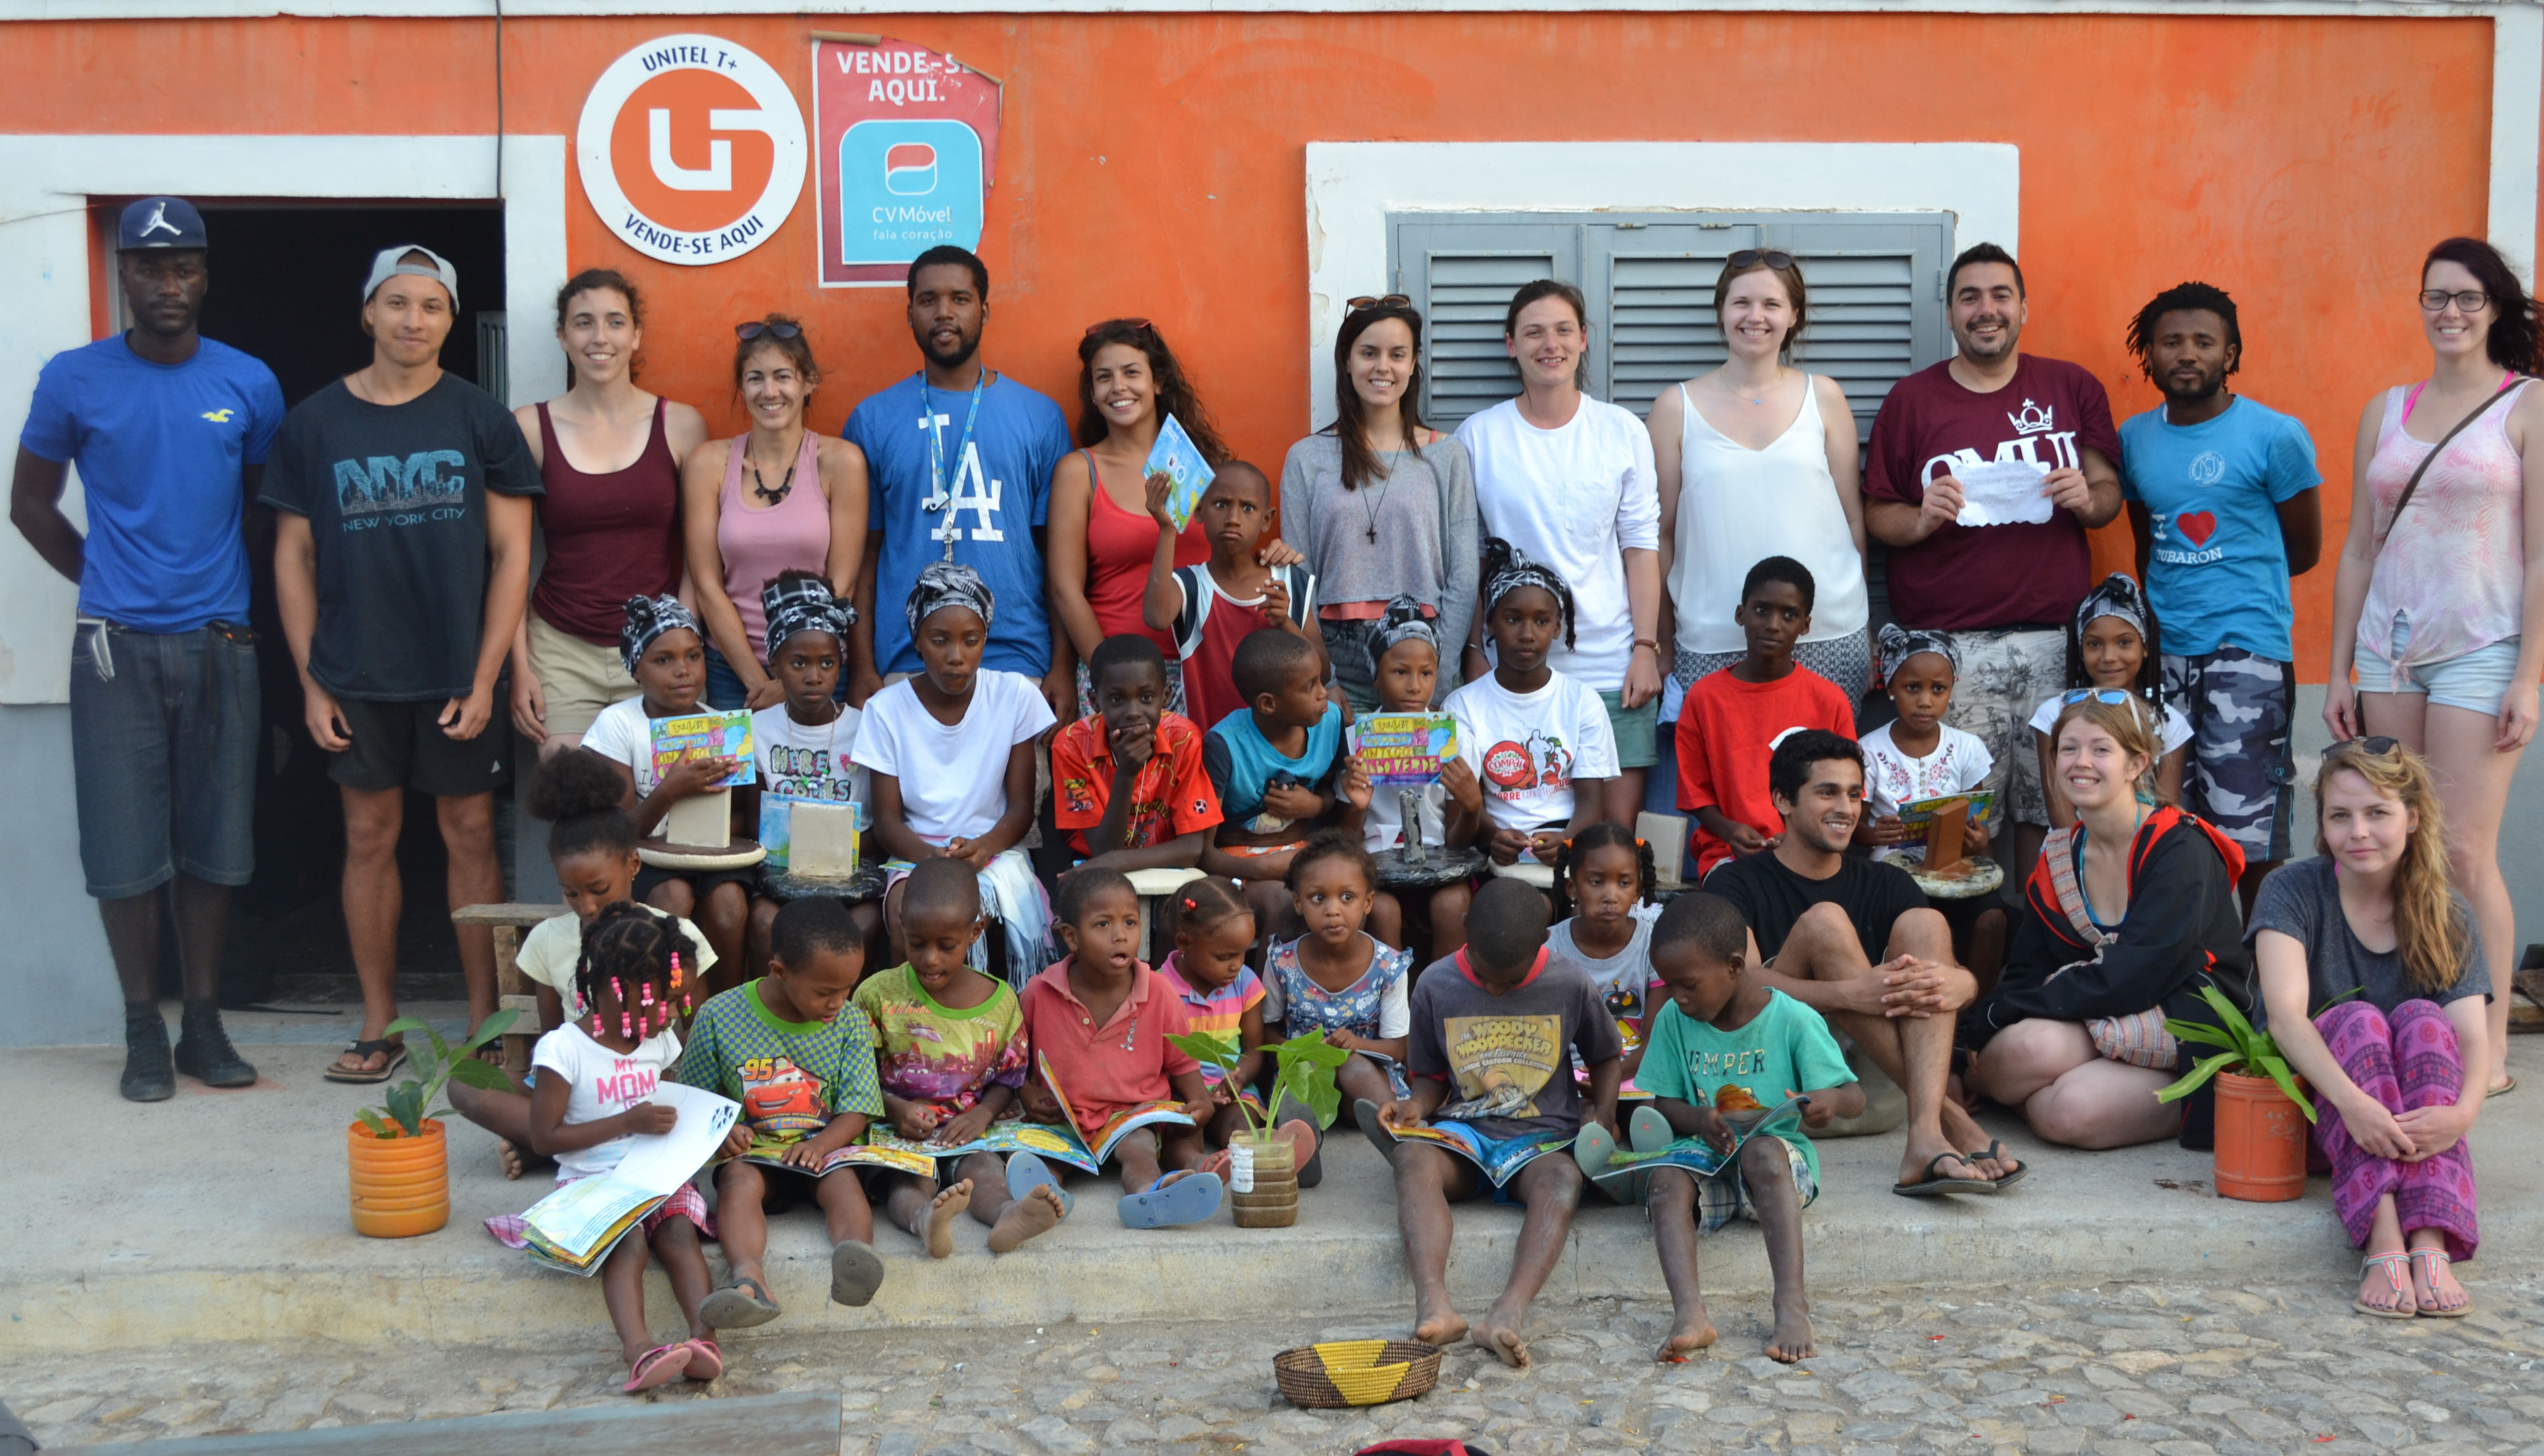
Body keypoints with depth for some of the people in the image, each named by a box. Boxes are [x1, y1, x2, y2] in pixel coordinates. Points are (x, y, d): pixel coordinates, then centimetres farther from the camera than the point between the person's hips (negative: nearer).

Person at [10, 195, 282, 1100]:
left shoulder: (249, 385, 3)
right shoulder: (74, 381, 0)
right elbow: (32, 505, 10)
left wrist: (229, 591, 10)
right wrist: (108, 582, 8)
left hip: (219, 644, 1)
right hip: (116, 649, -1)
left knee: (212, 840, 6)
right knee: (126, 846, 0)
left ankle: (205, 1023, 16)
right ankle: (143, 1030, 11)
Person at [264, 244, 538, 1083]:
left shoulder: (479, 419, 1)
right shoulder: (316, 423, 5)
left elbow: (512, 552, -1)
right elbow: (293, 557, 7)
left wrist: (485, 679, -7)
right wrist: (311, 682, 0)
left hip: (459, 674, -1)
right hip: (356, 678, 1)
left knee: (470, 834, 4)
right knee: (370, 836, 7)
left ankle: (483, 1018, 15)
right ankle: (379, 1025, 18)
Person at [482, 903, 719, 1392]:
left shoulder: (660, 1040, 12)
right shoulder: (564, 1049, -7)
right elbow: (544, 1137, -9)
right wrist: (629, 1122, -13)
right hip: (591, 1181, -5)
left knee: (679, 1231, -27)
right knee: (628, 1243, -33)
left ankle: (704, 1335, -46)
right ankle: (638, 1348, -53)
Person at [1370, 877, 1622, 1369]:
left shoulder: (1568, 987, 0)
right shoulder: (1436, 986, 2)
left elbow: (1604, 1056, 16)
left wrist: (1603, 1116, -2)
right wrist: (1416, 1106, -8)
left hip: (1543, 1135, -1)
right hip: (1463, 1131, 1)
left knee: (1562, 1180, -38)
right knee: (1413, 1157, -35)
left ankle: (1510, 1313, -60)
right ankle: (1433, 1305, -56)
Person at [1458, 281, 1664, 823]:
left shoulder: (1623, 431, 5)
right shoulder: (1478, 436, 3)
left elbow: (1641, 546, 5)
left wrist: (1646, 648, -1)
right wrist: (1476, 652, 3)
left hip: (1611, 664, 0)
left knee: (1619, 824, -1)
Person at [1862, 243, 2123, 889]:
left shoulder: (2074, 387, 12)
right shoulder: (1911, 399, 7)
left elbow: (2110, 491, 15)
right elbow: (1875, 514, 9)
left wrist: (2088, 499, -8)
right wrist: (1922, 520, -12)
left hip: (2056, 640, 2)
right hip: (1948, 644, -2)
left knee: (2050, 810, 2)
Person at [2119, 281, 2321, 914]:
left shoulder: (2275, 436, -2)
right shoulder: (2134, 438, 11)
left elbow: (2302, 550, 7)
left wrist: (2236, 578, 13)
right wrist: (2161, 609, 15)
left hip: (2248, 652, -4)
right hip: (2161, 650, 4)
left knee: (2248, 836, -8)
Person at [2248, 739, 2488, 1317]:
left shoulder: (2448, 918, 0)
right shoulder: (2293, 891, -8)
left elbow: (2472, 1036, -14)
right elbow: (2286, 1013, -23)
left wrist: (2464, 1111, -37)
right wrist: (2352, 1100, -41)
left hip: (2412, 1113, 2)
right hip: (2308, 1098, -2)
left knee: (2422, 1019, -27)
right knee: (2358, 1020, -30)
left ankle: (2430, 1242, -48)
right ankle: (2383, 1240, -51)